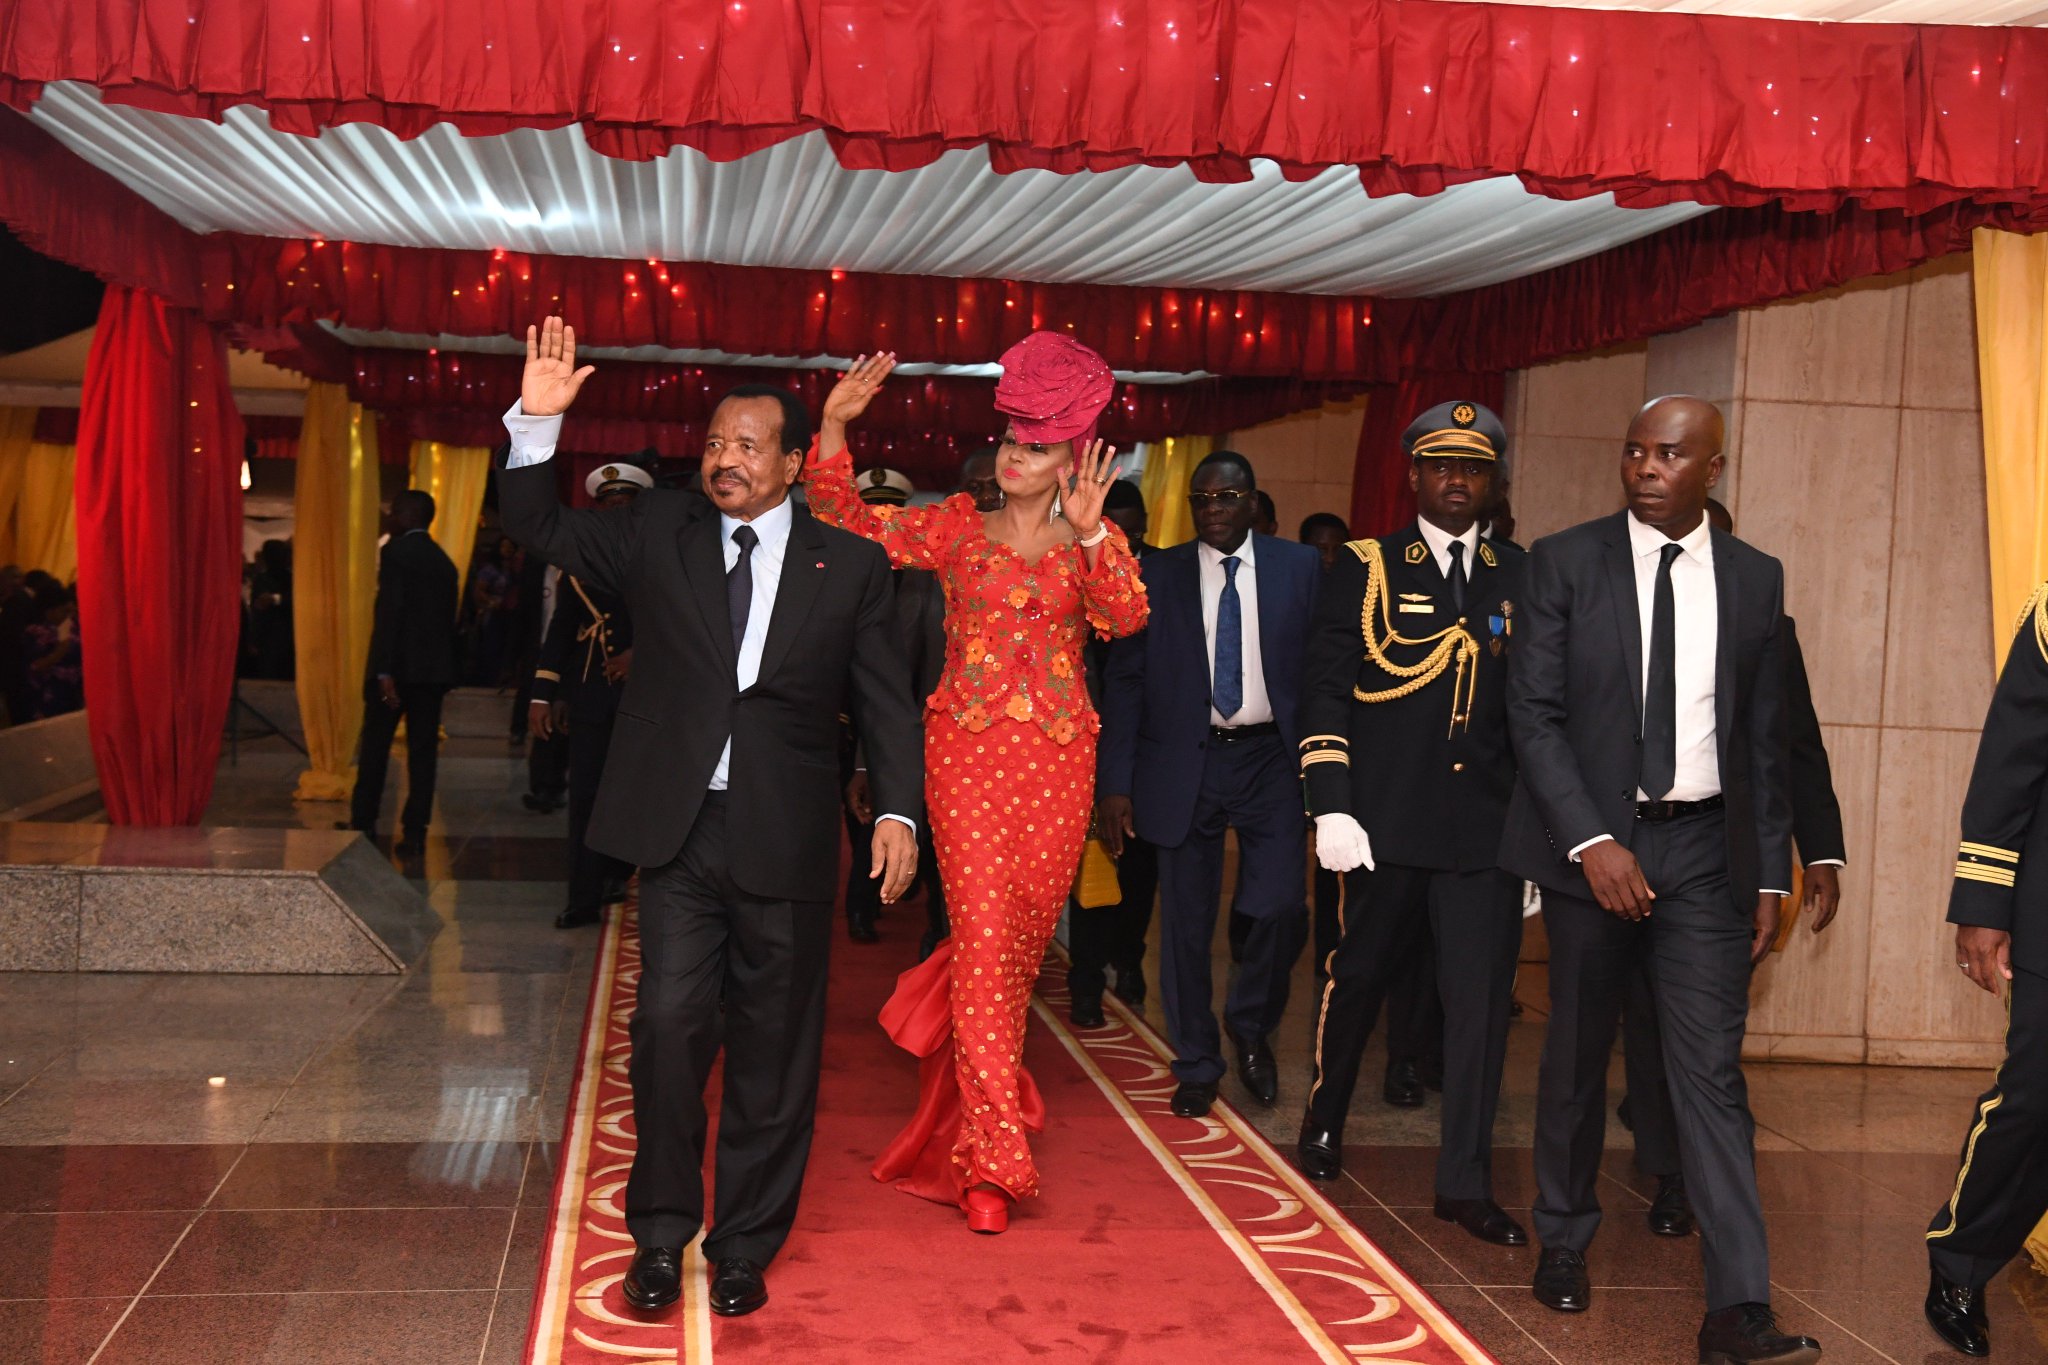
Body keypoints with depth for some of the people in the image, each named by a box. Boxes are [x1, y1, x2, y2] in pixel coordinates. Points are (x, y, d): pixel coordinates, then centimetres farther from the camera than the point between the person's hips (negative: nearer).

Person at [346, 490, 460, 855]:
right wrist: (440, 668, 16)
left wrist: (384, 670, -20)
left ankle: (363, 824, 13)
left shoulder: (395, 551, -8)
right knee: (423, 750, 4)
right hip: (433, 669, 6)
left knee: (375, 747, 6)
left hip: (396, 665, -6)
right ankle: (415, 831, 2)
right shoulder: (444, 561, 13)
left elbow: (389, 611, -16)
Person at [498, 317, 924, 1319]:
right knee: (670, 1022, -6)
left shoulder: (849, 564, 3)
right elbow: (541, 529, 4)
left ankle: (745, 1246, 23)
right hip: (677, 831, 0)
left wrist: (898, 810, -9)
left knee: (772, 1050, 7)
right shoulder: (658, 534, 7)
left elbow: (886, 699, 2)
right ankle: (661, 1235, 13)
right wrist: (536, 424, -11)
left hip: (786, 841, 0)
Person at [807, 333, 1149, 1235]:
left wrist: (1092, 533, -25)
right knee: (984, 933, -9)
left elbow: (1126, 618, -12)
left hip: (1058, 758, 2)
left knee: (1025, 930, 11)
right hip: (967, 748, -2)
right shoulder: (958, 527, 6)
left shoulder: (1093, 543, 7)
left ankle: (970, 1058, 43)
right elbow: (846, 521, -1)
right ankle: (991, 1157, -5)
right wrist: (834, 425, -12)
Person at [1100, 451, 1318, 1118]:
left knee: (1283, 907, -11)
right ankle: (1196, 1067, 22)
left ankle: (1250, 1024, 19)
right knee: (1185, 923, 5)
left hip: (1269, 760, 0)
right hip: (1182, 764, 0)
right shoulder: (1157, 575, 3)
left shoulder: (1299, 567, 4)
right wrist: (1116, 783, -4)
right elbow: (1125, 680, 2)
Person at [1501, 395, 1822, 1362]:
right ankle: (1564, 1241, 31)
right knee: (1578, 1056, 12)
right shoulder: (1565, 562, -2)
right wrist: (1591, 841, -15)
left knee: (1711, 1072, -6)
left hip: (1705, 850, 1)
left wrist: (1770, 874, 5)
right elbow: (1533, 714, -6)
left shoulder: (1754, 578, 6)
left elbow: (1764, 738, 9)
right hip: (1592, 839, -1)